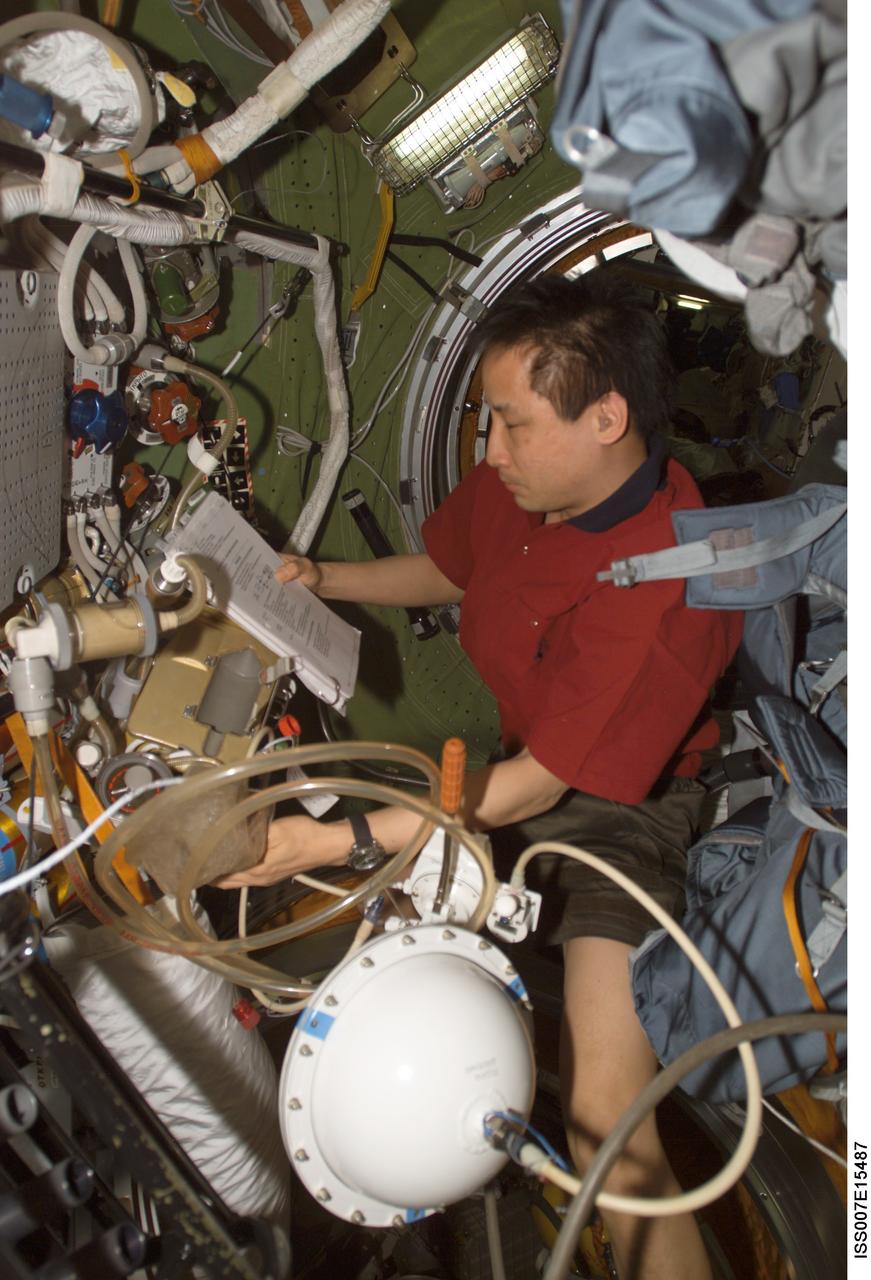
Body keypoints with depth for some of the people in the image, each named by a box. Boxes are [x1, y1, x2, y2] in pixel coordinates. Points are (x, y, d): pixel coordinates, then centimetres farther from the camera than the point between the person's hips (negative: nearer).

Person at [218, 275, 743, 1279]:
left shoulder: (671, 583, -31)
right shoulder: (515, 483, -8)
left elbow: (538, 784, -28)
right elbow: (448, 570, 16)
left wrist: (335, 842, -28)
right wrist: (322, 580, 1)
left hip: (616, 809, -7)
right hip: (497, 752, 8)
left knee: (611, 1141, -17)